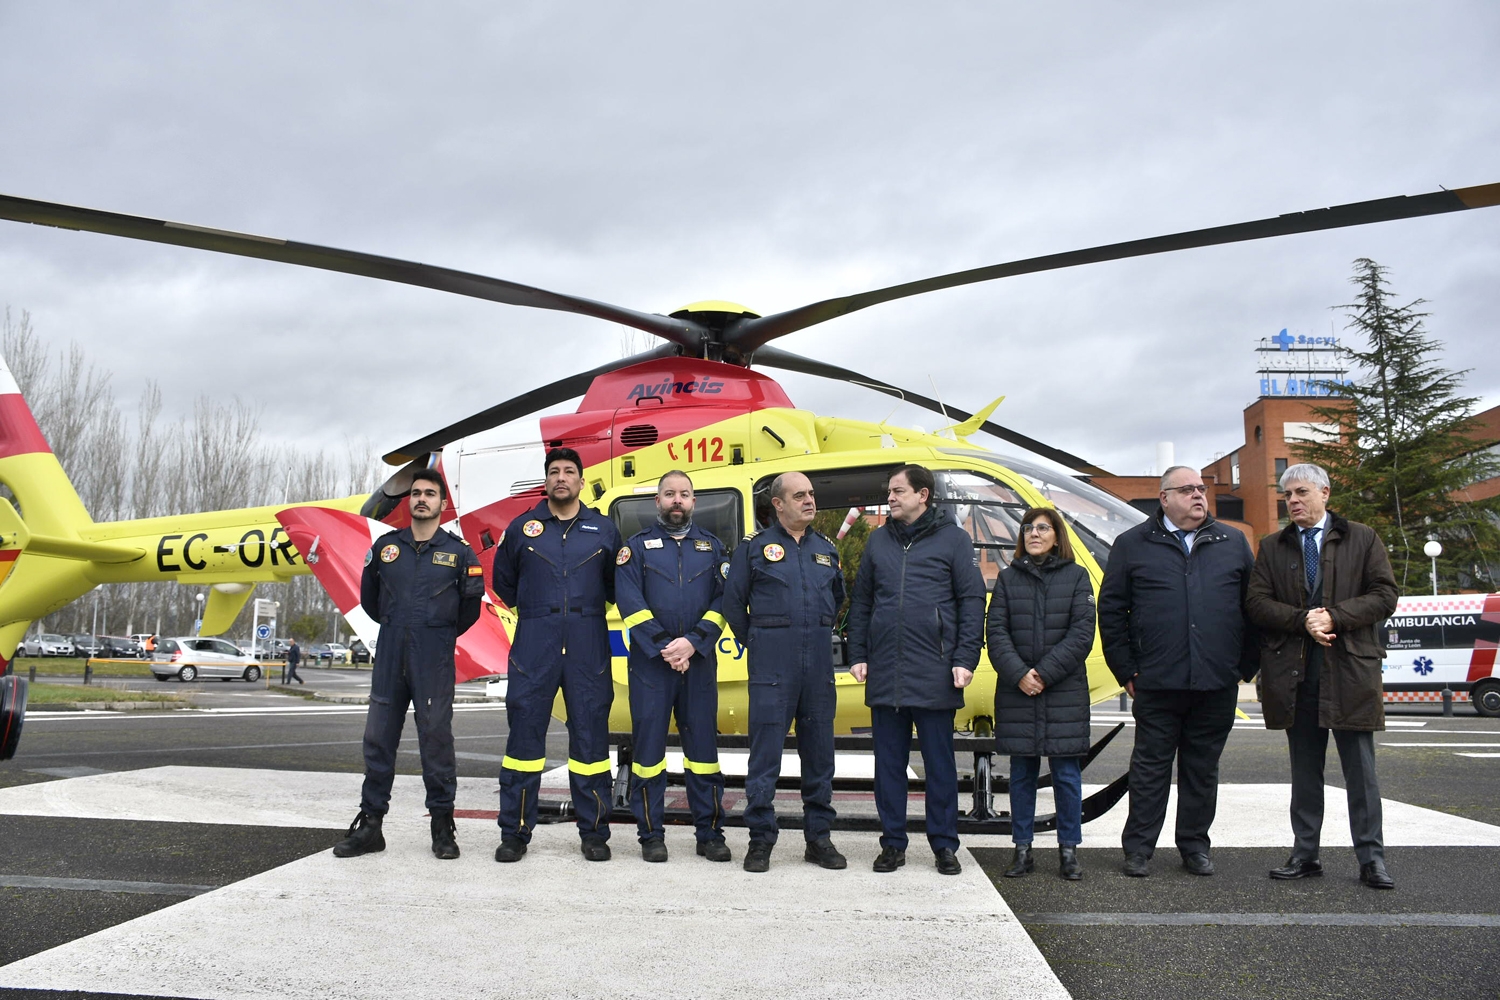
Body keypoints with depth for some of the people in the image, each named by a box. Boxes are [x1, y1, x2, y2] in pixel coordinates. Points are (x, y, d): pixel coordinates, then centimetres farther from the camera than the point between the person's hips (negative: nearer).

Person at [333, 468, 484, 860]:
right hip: (389, 655, 3)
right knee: (378, 738, 6)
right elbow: (368, 596, 21)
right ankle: (370, 824, 14)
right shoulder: (386, 546, 8)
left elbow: (471, 603, 8)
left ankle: (443, 825, 9)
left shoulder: (458, 551, 1)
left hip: (434, 660, -3)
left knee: (436, 738, 0)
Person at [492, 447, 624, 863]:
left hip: (588, 647, 0)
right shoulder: (522, 528, 7)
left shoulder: (604, 529, 7)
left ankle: (594, 833, 12)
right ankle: (515, 833, 10)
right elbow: (504, 582, 19)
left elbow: (616, 584, 17)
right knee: (524, 732, 0)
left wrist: (587, 607, 11)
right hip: (534, 645, 0)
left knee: (590, 733, 3)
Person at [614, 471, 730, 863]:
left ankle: (710, 834, 13)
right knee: (648, 743, 1)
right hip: (650, 662, -1)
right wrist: (663, 646, -13)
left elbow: (723, 600, 3)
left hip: (699, 662, 2)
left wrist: (693, 642, -11)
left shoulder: (711, 546, 13)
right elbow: (629, 601, -5)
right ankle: (651, 835, 11)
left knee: (703, 744, 5)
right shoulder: (637, 546, 6)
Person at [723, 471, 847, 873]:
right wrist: (758, 643, 8)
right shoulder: (754, 547, 3)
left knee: (819, 752, 8)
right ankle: (760, 840, 6)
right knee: (765, 752, -3)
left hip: (818, 665, 4)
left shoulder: (827, 550, 14)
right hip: (772, 667, -4)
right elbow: (733, 603, 6)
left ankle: (819, 837, 17)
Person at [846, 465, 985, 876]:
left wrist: (965, 659, -7)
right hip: (884, 673, 3)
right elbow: (861, 601, 13)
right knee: (889, 762, 9)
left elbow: (972, 600, 0)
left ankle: (944, 845, 18)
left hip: (934, 674, -3)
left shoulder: (953, 538, 2)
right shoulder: (878, 540, 12)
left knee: (939, 762, 6)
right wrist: (858, 655, 6)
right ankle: (893, 844, 20)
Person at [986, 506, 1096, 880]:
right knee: (1022, 773, 7)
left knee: (1066, 773, 2)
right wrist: (1019, 674, -12)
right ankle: (1022, 849, 15)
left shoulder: (1076, 576, 4)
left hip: (1064, 692, -1)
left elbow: (1082, 633, -3)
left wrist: (1045, 673, -11)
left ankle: (1068, 850, 14)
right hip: (1016, 693, 1)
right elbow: (995, 631, 1)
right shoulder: (1008, 577, 8)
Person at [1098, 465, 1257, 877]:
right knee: (1150, 765, 4)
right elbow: (1111, 610, 4)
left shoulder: (1233, 543, 12)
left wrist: (1245, 666, 6)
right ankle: (1138, 849, 14)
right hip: (1156, 684, -2)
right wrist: (1126, 671, 0)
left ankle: (1195, 845, 24)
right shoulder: (1133, 545, 5)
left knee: (1202, 767, 11)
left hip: (1217, 684, 2)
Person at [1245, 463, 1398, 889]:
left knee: (1361, 770, 2)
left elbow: (1385, 596, -2)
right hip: (1295, 674, 2)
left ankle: (1371, 858, 11)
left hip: (1351, 669, -2)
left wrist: (1334, 617, -15)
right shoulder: (1272, 547, 10)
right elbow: (1256, 602, 1)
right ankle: (1305, 854, 18)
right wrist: (1303, 621, -14)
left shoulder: (1362, 539, 5)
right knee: (1304, 770, 10)